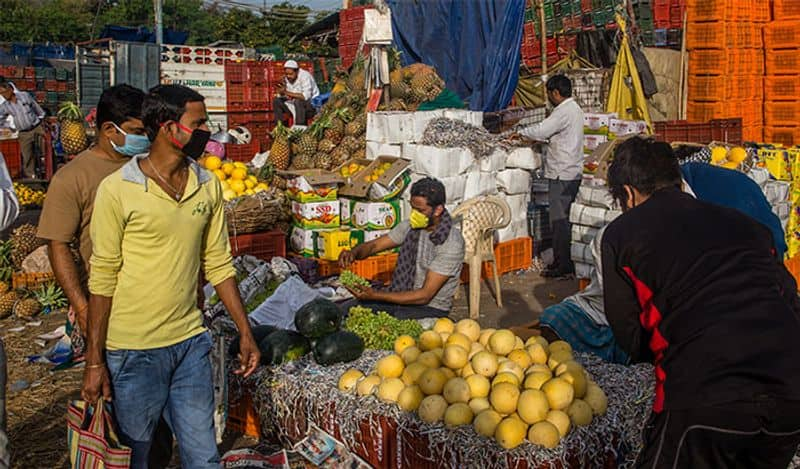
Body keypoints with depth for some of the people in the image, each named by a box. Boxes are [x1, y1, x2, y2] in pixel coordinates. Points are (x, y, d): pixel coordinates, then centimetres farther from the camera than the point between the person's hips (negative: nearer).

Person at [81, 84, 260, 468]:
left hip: (191, 343, 4)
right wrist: (94, 360, -8)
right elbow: (103, 278, -9)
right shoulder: (117, 190, -11)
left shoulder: (208, 185, 4)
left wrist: (245, 332, 9)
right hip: (133, 350, -4)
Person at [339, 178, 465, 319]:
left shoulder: (451, 244, -21)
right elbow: (374, 245, 8)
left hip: (431, 309, -6)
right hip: (401, 296, 6)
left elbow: (425, 296, -23)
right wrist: (353, 253, -17)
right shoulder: (410, 225, 0)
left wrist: (376, 296, -28)